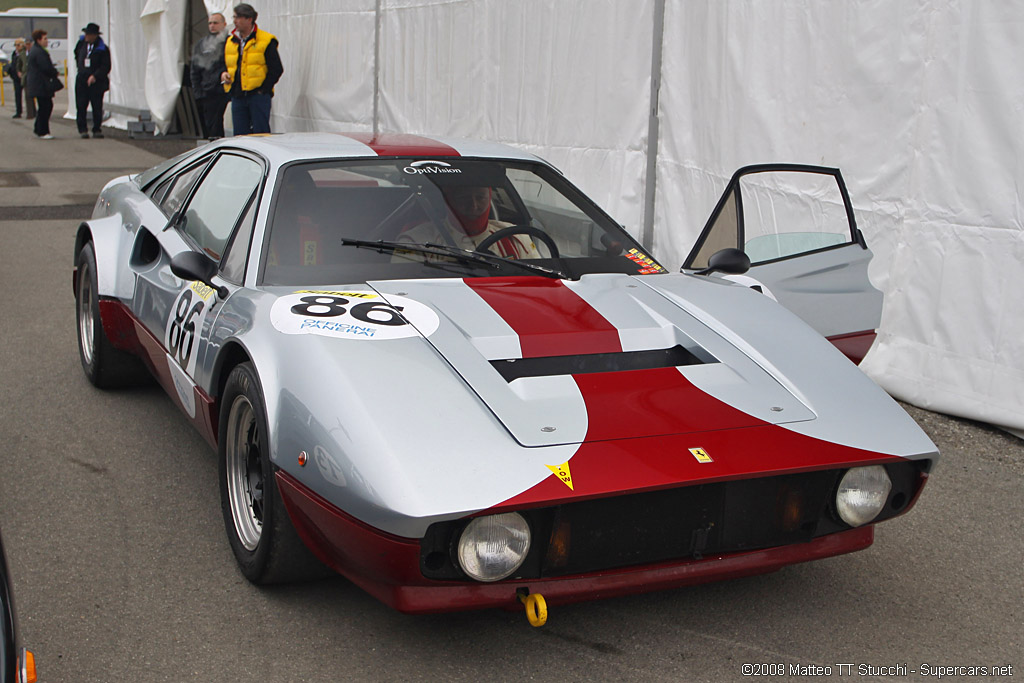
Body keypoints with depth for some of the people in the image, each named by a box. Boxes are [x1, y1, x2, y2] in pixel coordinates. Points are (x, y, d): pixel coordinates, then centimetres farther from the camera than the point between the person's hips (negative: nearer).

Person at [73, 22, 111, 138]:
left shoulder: (102, 49, -8)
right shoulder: (81, 43, 7)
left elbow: (106, 67, -13)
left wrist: (95, 76, -23)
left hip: (96, 81, -4)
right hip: (81, 81, 4)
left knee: (97, 107, -1)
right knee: (81, 106, 0)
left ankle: (97, 130, 9)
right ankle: (83, 129, 6)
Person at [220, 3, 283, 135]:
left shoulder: (266, 40, -2)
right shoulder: (229, 42, 15)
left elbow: (276, 69, -3)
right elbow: (225, 65, 25)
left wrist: (263, 89, -9)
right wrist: (223, 74, 2)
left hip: (258, 95, -5)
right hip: (237, 97, 5)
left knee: (260, 134, -5)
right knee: (240, 135, 5)